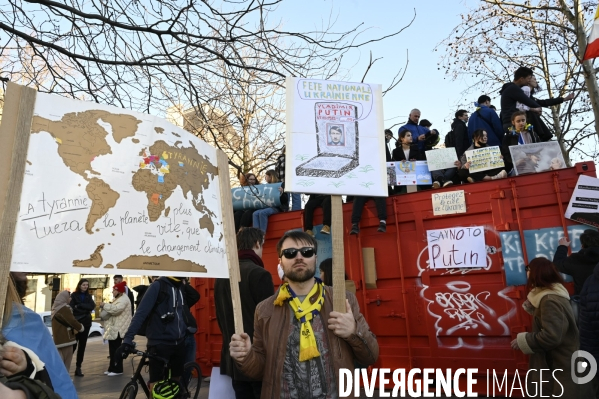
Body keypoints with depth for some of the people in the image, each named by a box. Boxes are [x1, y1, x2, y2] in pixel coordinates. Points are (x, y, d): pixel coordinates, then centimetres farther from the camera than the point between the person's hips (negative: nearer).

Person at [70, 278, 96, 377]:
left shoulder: (88, 296, 11)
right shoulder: (74, 295, 0)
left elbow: (92, 306, -6)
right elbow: (72, 308, -12)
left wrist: (79, 306, -13)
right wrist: (85, 309, -20)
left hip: (86, 323, 4)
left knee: (82, 346, 7)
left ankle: (78, 367, 14)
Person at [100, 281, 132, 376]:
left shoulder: (123, 299, -15)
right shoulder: (118, 299, 20)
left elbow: (116, 309, -29)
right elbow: (112, 310, 25)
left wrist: (105, 305, -19)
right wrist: (105, 308, 6)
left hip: (118, 328, -10)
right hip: (114, 327, 10)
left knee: (116, 348, -6)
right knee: (113, 348, 13)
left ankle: (118, 369, 1)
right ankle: (112, 368, 21)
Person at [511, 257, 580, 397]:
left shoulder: (550, 300, -26)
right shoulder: (550, 294, 6)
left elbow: (551, 336, -32)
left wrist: (522, 341, -21)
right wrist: (532, 307, 1)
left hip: (561, 364, -10)